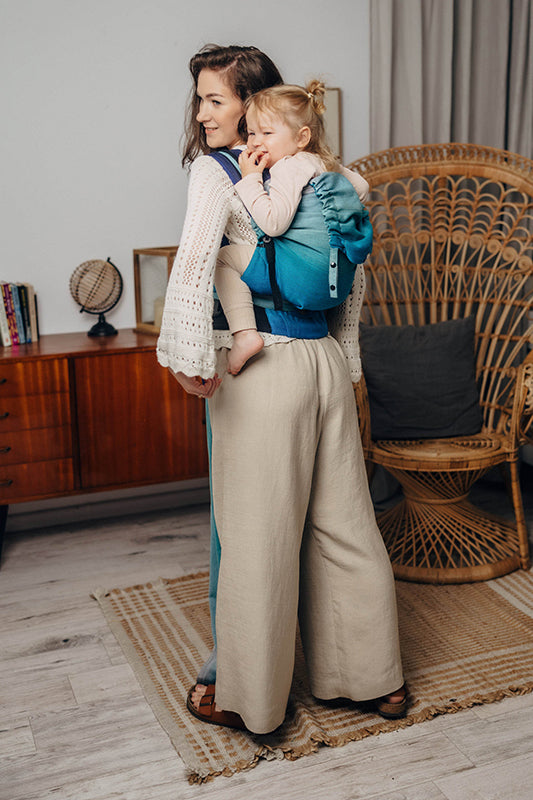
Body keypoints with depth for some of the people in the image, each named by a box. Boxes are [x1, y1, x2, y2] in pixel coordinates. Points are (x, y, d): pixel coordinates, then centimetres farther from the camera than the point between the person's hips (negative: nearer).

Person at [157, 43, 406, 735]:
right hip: (327, 363, 7)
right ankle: (380, 678, 29)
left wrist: (190, 356, -21)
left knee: (253, 536, 5)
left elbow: (194, 261, -23)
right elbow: (352, 272, 19)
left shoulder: (215, 170, -5)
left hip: (261, 371, -7)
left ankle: (245, 695, 22)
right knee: (345, 525, 14)